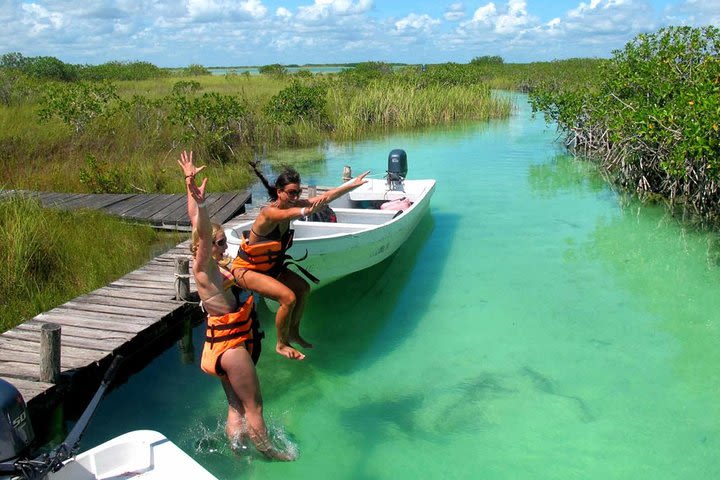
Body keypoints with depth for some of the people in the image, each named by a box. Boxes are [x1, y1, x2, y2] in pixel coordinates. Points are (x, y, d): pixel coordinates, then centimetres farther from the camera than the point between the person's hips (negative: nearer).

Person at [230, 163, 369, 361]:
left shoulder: (290, 205, -7)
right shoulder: (269, 212, -30)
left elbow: (324, 197, -10)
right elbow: (288, 215, -53)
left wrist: (353, 184, -17)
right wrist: (307, 211, -73)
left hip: (269, 265, 9)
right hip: (246, 269, -9)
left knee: (303, 288, 9)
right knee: (288, 298, -21)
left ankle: (293, 333, 26)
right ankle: (282, 345, 1)